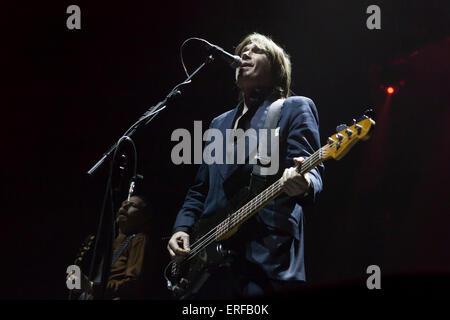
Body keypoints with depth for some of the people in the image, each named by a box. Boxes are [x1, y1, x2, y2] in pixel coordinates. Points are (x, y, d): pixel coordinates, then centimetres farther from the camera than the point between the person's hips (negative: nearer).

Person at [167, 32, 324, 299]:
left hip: (267, 256, -6)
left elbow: (312, 172, -6)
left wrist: (303, 184, -29)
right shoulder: (219, 124, 27)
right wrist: (182, 228, 8)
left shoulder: (296, 109, 7)